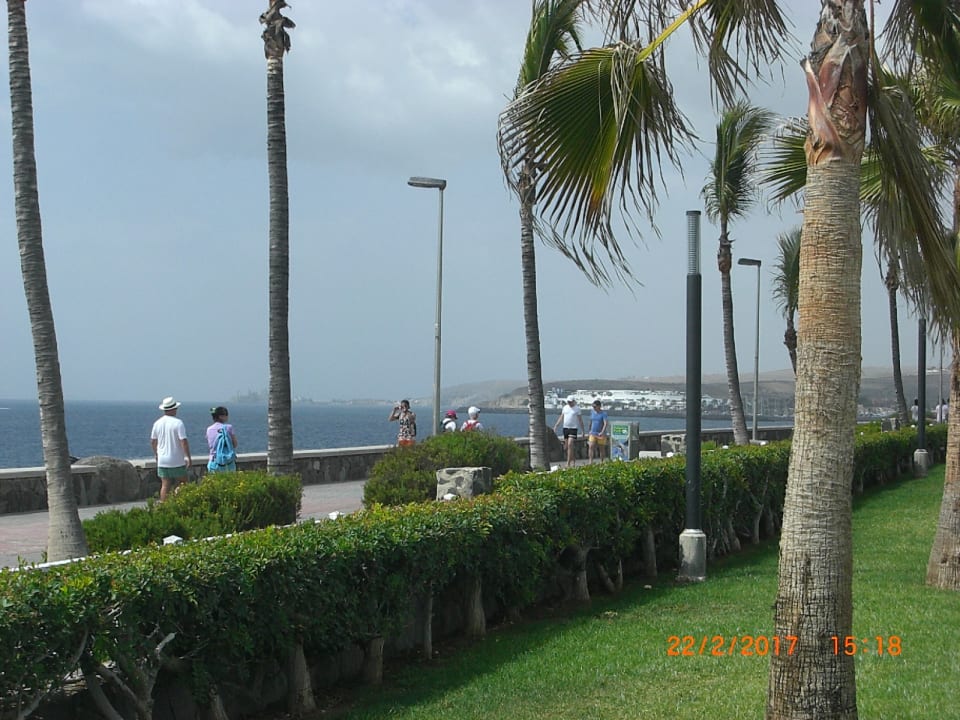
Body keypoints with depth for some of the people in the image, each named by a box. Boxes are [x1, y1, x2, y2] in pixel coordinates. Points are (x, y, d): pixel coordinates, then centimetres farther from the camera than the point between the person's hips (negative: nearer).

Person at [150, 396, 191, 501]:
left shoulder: (158, 423, 5)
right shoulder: (178, 423, -13)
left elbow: (153, 441, 15)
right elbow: (183, 441, -18)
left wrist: (156, 453, 31)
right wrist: (188, 457, -12)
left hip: (162, 460, 5)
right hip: (177, 461, -5)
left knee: (165, 486, 5)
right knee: (182, 485, 6)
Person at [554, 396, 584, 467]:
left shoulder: (577, 409, -1)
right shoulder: (565, 407, 10)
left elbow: (580, 420, 3)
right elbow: (561, 417, 15)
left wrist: (582, 430, 1)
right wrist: (556, 426, 8)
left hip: (573, 428, -5)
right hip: (565, 428, 5)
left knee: (570, 445, -16)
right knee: (567, 446, 8)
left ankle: (568, 463, -17)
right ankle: (572, 461, 20)